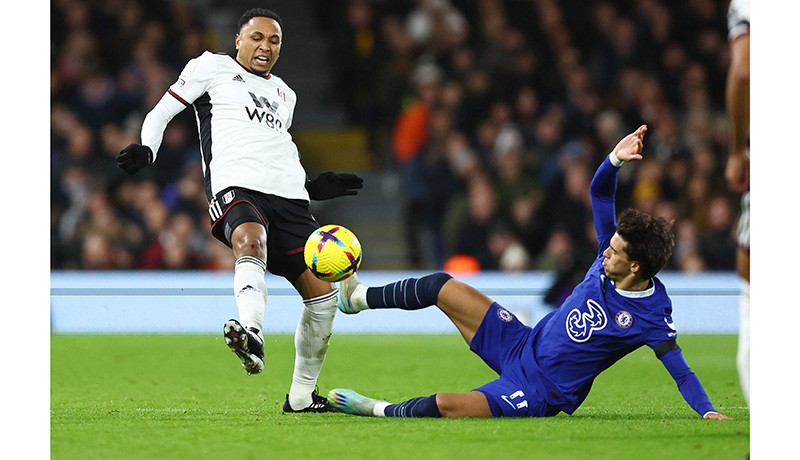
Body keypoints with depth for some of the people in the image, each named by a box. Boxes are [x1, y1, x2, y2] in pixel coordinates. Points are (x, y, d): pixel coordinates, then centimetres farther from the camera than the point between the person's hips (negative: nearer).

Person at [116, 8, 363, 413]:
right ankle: (252, 333, -65)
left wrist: (313, 187, 26)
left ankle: (301, 396, 12)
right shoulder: (211, 67, 15)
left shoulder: (284, 94, 31)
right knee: (251, 240, -40)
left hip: (289, 196, 6)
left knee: (322, 292, -1)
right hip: (235, 187, -6)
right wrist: (146, 149, -7)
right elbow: (162, 112, 12)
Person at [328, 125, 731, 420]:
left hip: (542, 392, -7)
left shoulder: (651, 318, -23)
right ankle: (358, 297, 24)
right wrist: (614, 160, -21)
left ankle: (380, 411, 3)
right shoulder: (609, 259, -5)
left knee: (446, 406, -25)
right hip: (523, 346, 7)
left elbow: (682, 372, -23)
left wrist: (708, 412, -37)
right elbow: (599, 194, -4)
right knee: (442, 287, 2)